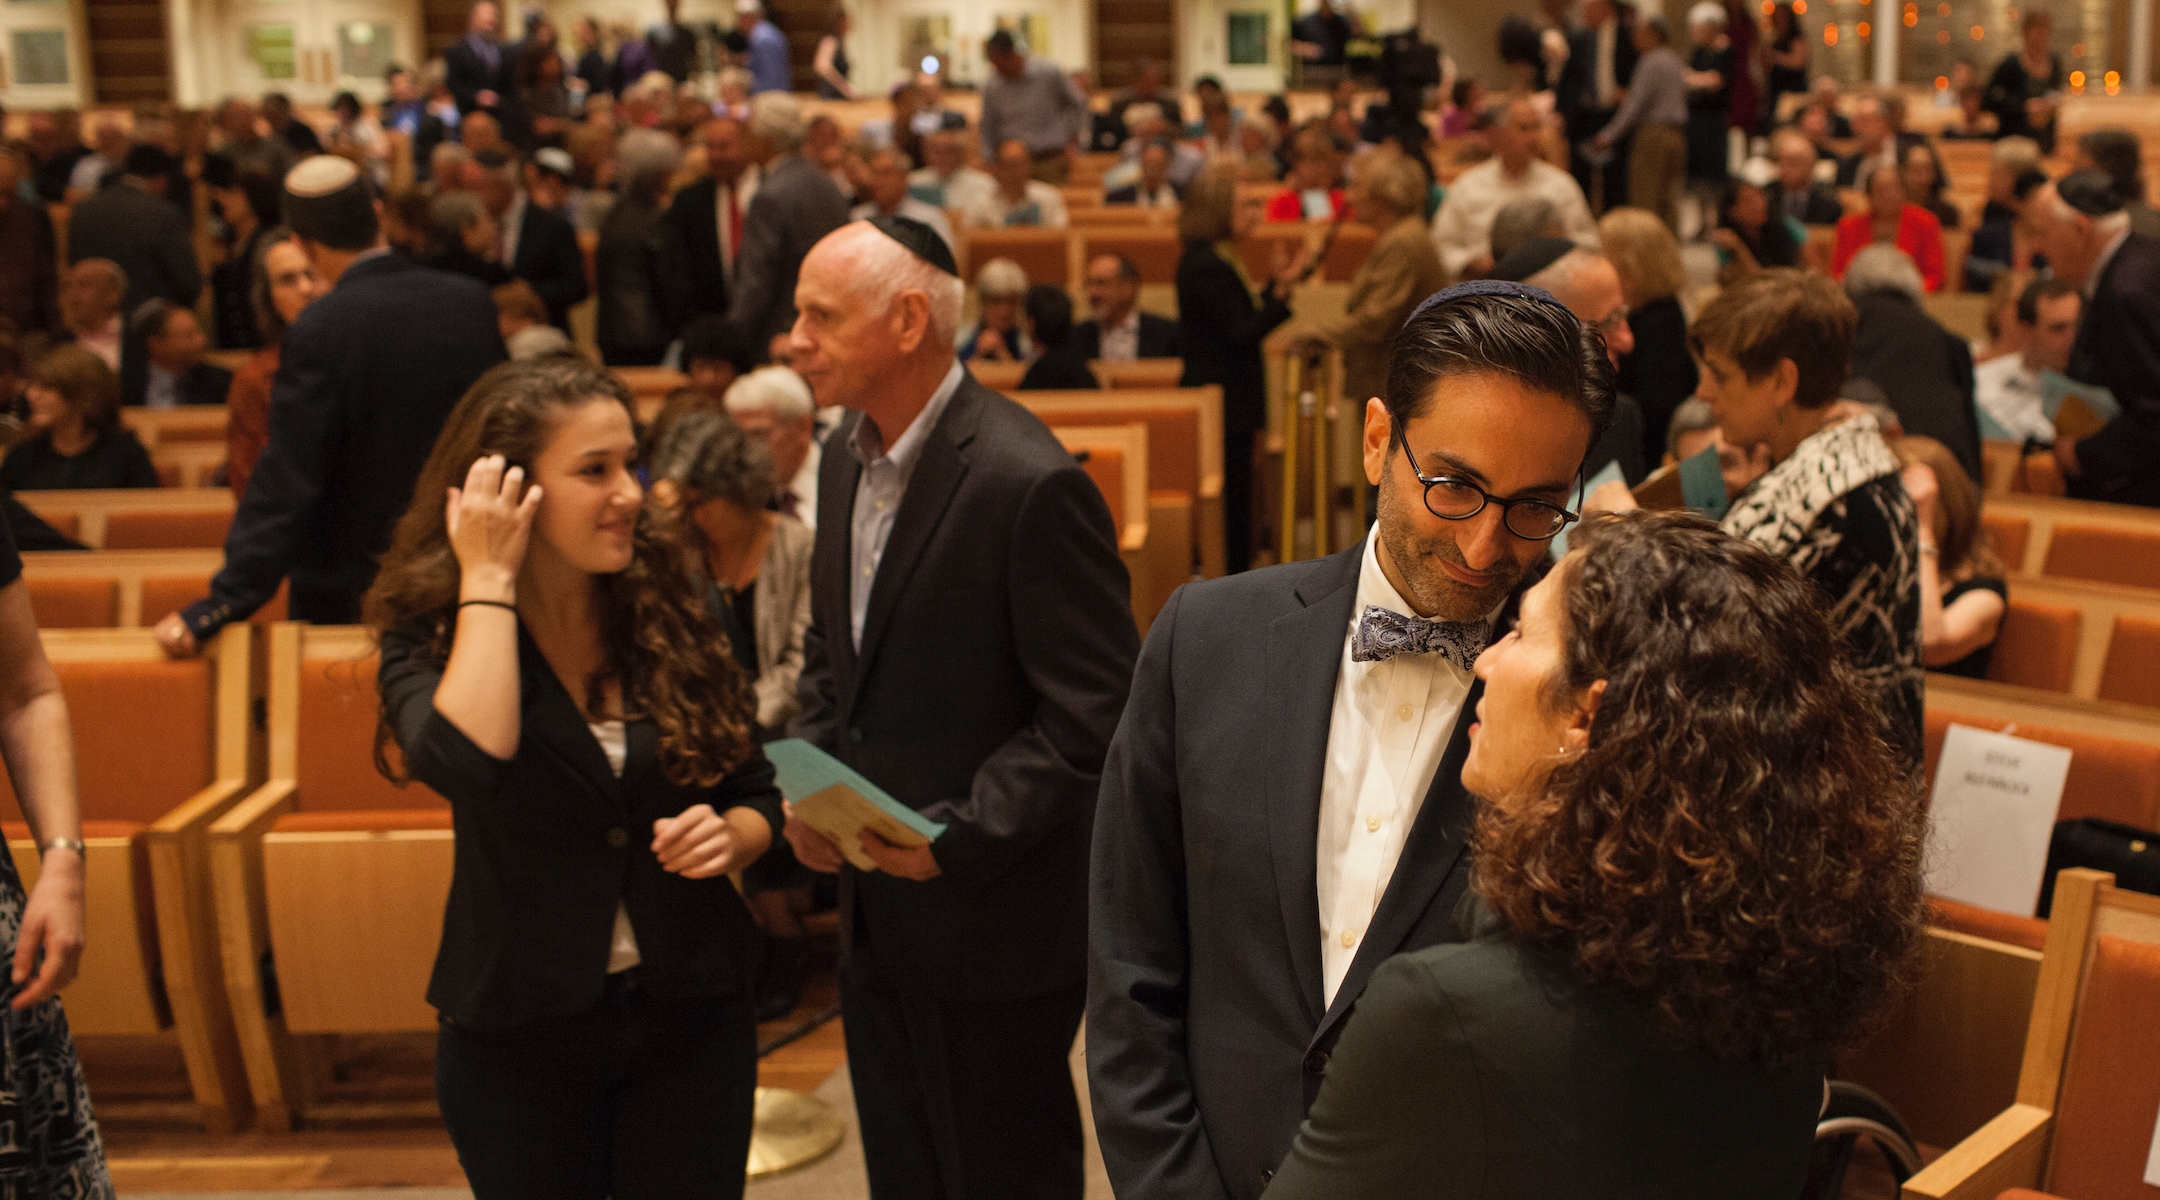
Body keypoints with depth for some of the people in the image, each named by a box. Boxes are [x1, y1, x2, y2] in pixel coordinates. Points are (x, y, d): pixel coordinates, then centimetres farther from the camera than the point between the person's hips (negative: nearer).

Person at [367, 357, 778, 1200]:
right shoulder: (430, 636, -9)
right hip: (518, 1037, -2)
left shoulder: (669, 609, -3)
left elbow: (757, 792, 8)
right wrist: (486, 580, -21)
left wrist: (729, 836, -14)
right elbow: (466, 763, -31)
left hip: (691, 1016, 2)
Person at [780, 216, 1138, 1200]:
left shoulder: (1031, 485, -22)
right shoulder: (847, 457, 5)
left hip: (991, 921, -8)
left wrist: (955, 838, -22)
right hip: (874, 912, 8)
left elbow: (1092, 718, -21)